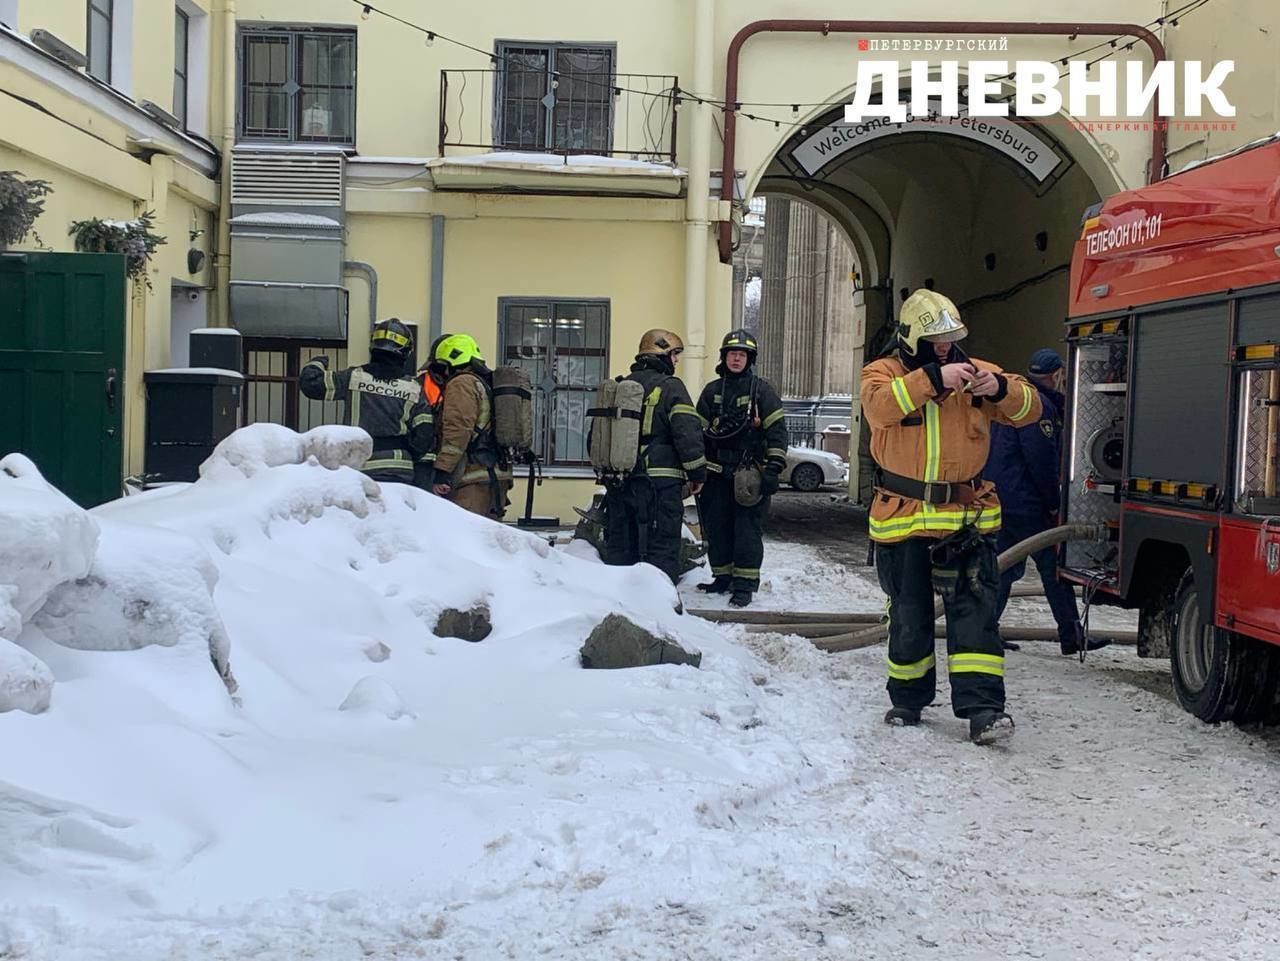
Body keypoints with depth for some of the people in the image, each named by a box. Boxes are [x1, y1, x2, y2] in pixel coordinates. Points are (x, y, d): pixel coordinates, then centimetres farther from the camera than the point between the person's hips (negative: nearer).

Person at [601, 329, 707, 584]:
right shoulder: (669, 387, -6)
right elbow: (688, 432, -13)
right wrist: (697, 473, -3)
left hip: (618, 483, 6)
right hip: (659, 481, -6)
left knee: (619, 546, 13)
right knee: (661, 550, -2)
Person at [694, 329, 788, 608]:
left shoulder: (762, 390, 1)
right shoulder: (712, 391, 12)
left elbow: (777, 431, -3)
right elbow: (699, 430, 15)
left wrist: (773, 469, -10)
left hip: (751, 473, -4)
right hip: (717, 473, 4)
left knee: (747, 529, -6)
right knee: (716, 527, 7)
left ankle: (745, 583, -1)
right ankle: (723, 576, 20)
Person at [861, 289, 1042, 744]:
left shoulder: (973, 370, 5)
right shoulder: (884, 372, -1)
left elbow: (1029, 408, 2)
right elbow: (880, 406, -25)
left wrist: (1001, 388, -19)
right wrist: (934, 378, -33)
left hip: (967, 517, 1)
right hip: (903, 519, -1)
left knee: (974, 609, -8)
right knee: (909, 615, 10)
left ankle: (982, 709, -11)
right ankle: (907, 700, 28)